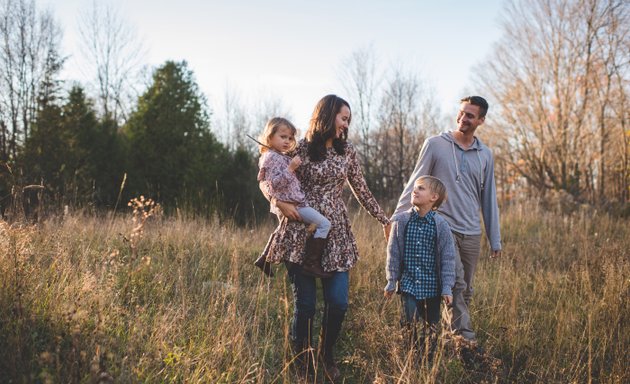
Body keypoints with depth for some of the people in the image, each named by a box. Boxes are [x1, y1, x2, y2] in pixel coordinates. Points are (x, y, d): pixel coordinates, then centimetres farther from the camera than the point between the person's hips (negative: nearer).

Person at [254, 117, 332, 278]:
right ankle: (311, 263, -17)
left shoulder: (280, 156, 16)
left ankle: (265, 259, 38)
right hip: (291, 204, -11)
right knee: (324, 224, -14)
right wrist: (290, 168, -28)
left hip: (284, 205, 11)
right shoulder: (272, 157, -15)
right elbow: (275, 183, -24)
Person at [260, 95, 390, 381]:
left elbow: (361, 190, 16)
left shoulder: (347, 151, 9)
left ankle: (327, 356, 27)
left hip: (336, 234, 4)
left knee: (338, 303, -1)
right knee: (305, 305, 1)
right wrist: (280, 201, -16)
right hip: (302, 233, -3)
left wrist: (385, 220, 19)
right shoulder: (301, 149, -3)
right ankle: (303, 365, 21)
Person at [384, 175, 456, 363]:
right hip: (408, 282, 0)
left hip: (432, 284, 0)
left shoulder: (440, 224, -5)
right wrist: (391, 281, 4)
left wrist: (447, 288, -4)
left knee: (431, 325, 9)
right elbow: (393, 252, 3)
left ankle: (429, 359, 27)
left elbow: (448, 257, -2)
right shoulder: (401, 220, -2)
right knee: (410, 322, -6)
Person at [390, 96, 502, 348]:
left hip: (472, 233, 4)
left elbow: (489, 198, 15)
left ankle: (452, 333, 19)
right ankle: (465, 335, -15)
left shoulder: (485, 155, 12)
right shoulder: (435, 144, 1)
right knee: (455, 282, -19)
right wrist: (397, 217, -8)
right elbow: (415, 183, 1)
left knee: (464, 291, 7)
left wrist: (495, 240, 14)